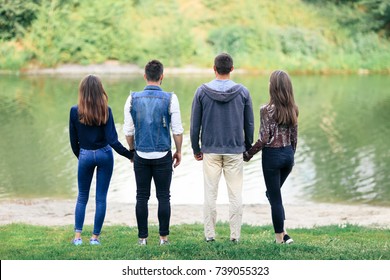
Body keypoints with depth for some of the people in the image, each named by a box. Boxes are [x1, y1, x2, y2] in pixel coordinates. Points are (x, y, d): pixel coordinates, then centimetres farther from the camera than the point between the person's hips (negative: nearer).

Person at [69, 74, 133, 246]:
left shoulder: (75, 111, -9)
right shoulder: (105, 111, -11)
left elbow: (73, 140, -1)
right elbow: (112, 140, -15)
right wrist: (130, 155, -5)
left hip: (85, 155, 1)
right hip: (104, 154, -1)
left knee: (82, 197, 15)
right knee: (101, 198, 7)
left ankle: (77, 236, 9)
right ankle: (95, 237, 9)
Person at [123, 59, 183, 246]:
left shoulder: (133, 99, -1)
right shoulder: (170, 99, -7)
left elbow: (128, 131, 3)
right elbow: (177, 130, -6)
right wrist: (179, 151, 7)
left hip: (141, 155, 2)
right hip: (163, 156, -2)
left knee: (142, 197, 6)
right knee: (163, 197, 5)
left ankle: (142, 237, 7)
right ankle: (163, 237, 6)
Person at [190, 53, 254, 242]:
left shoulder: (202, 91, -3)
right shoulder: (243, 92, -1)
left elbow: (195, 124, 1)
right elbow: (249, 124, 5)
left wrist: (196, 149, 11)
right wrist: (248, 147, 18)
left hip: (210, 150, 0)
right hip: (235, 150, 0)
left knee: (210, 193, 6)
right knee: (235, 193, 4)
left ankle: (209, 234, 8)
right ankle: (235, 234, 5)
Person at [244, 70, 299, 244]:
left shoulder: (267, 110, -16)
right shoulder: (292, 109, 1)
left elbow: (264, 139, -15)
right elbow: (294, 136, 8)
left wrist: (248, 154, -3)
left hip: (272, 155, -6)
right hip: (288, 153, 6)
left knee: (275, 197, 5)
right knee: (273, 193, 21)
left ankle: (280, 237, 10)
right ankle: (283, 232, 11)